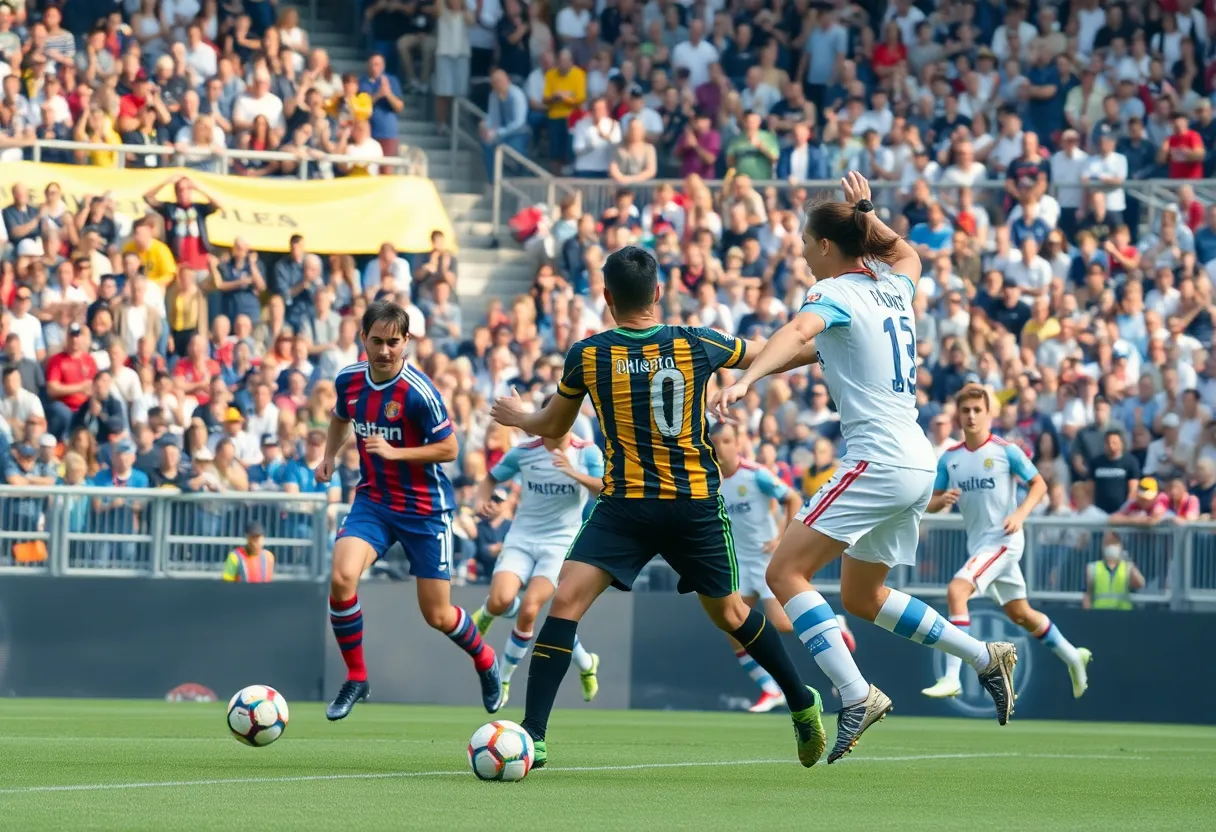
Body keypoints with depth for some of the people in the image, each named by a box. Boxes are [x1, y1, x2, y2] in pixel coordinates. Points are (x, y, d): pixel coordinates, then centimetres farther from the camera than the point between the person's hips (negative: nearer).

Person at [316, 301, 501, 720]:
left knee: (437, 615, 4)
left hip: (424, 508, -4)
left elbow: (449, 449, -15)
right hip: (372, 501, 4)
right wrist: (329, 456, 9)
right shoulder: (348, 381, -3)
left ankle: (485, 660, 37)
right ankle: (355, 678, -5)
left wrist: (395, 452, -24)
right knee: (341, 578, -23)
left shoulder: (419, 392, -20)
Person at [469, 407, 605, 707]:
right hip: (522, 538, 2)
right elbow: (491, 479, 15)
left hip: (560, 542, -2)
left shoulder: (588, 454, -3)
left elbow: (604, 490, -17)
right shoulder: (523, 453, 2)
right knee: (501, 600, -24)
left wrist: (575, 474, -33)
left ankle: (503, 678, 3)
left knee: (528, 610, -17)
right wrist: (482, 499, -7)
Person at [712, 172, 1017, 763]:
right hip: (916, 464, 9)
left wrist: (746, 379, -45)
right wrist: (865, 210, 42)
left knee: (785, 570, -12)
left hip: (878, 462, -9)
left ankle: (856, 695, -23)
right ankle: (985, 658, 20)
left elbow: (798, 332, -31)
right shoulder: (894, 288, 14)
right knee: (862, 597, 21)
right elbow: (907, 255, 41)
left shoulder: (836, 293, -8)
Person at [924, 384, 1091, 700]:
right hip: (977, 542, 7)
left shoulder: (1006, 451, -8)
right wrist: (942, 500, -16)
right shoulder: (950, 458, 5)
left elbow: (1039, 484, 0)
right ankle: (1072, 656, 38)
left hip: (1002, 538, -7)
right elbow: (931, 504, 7)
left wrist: (1020, 513, -16)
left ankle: (951, 677, -25)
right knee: (1020, 614, 16)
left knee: (957, 590, -25)